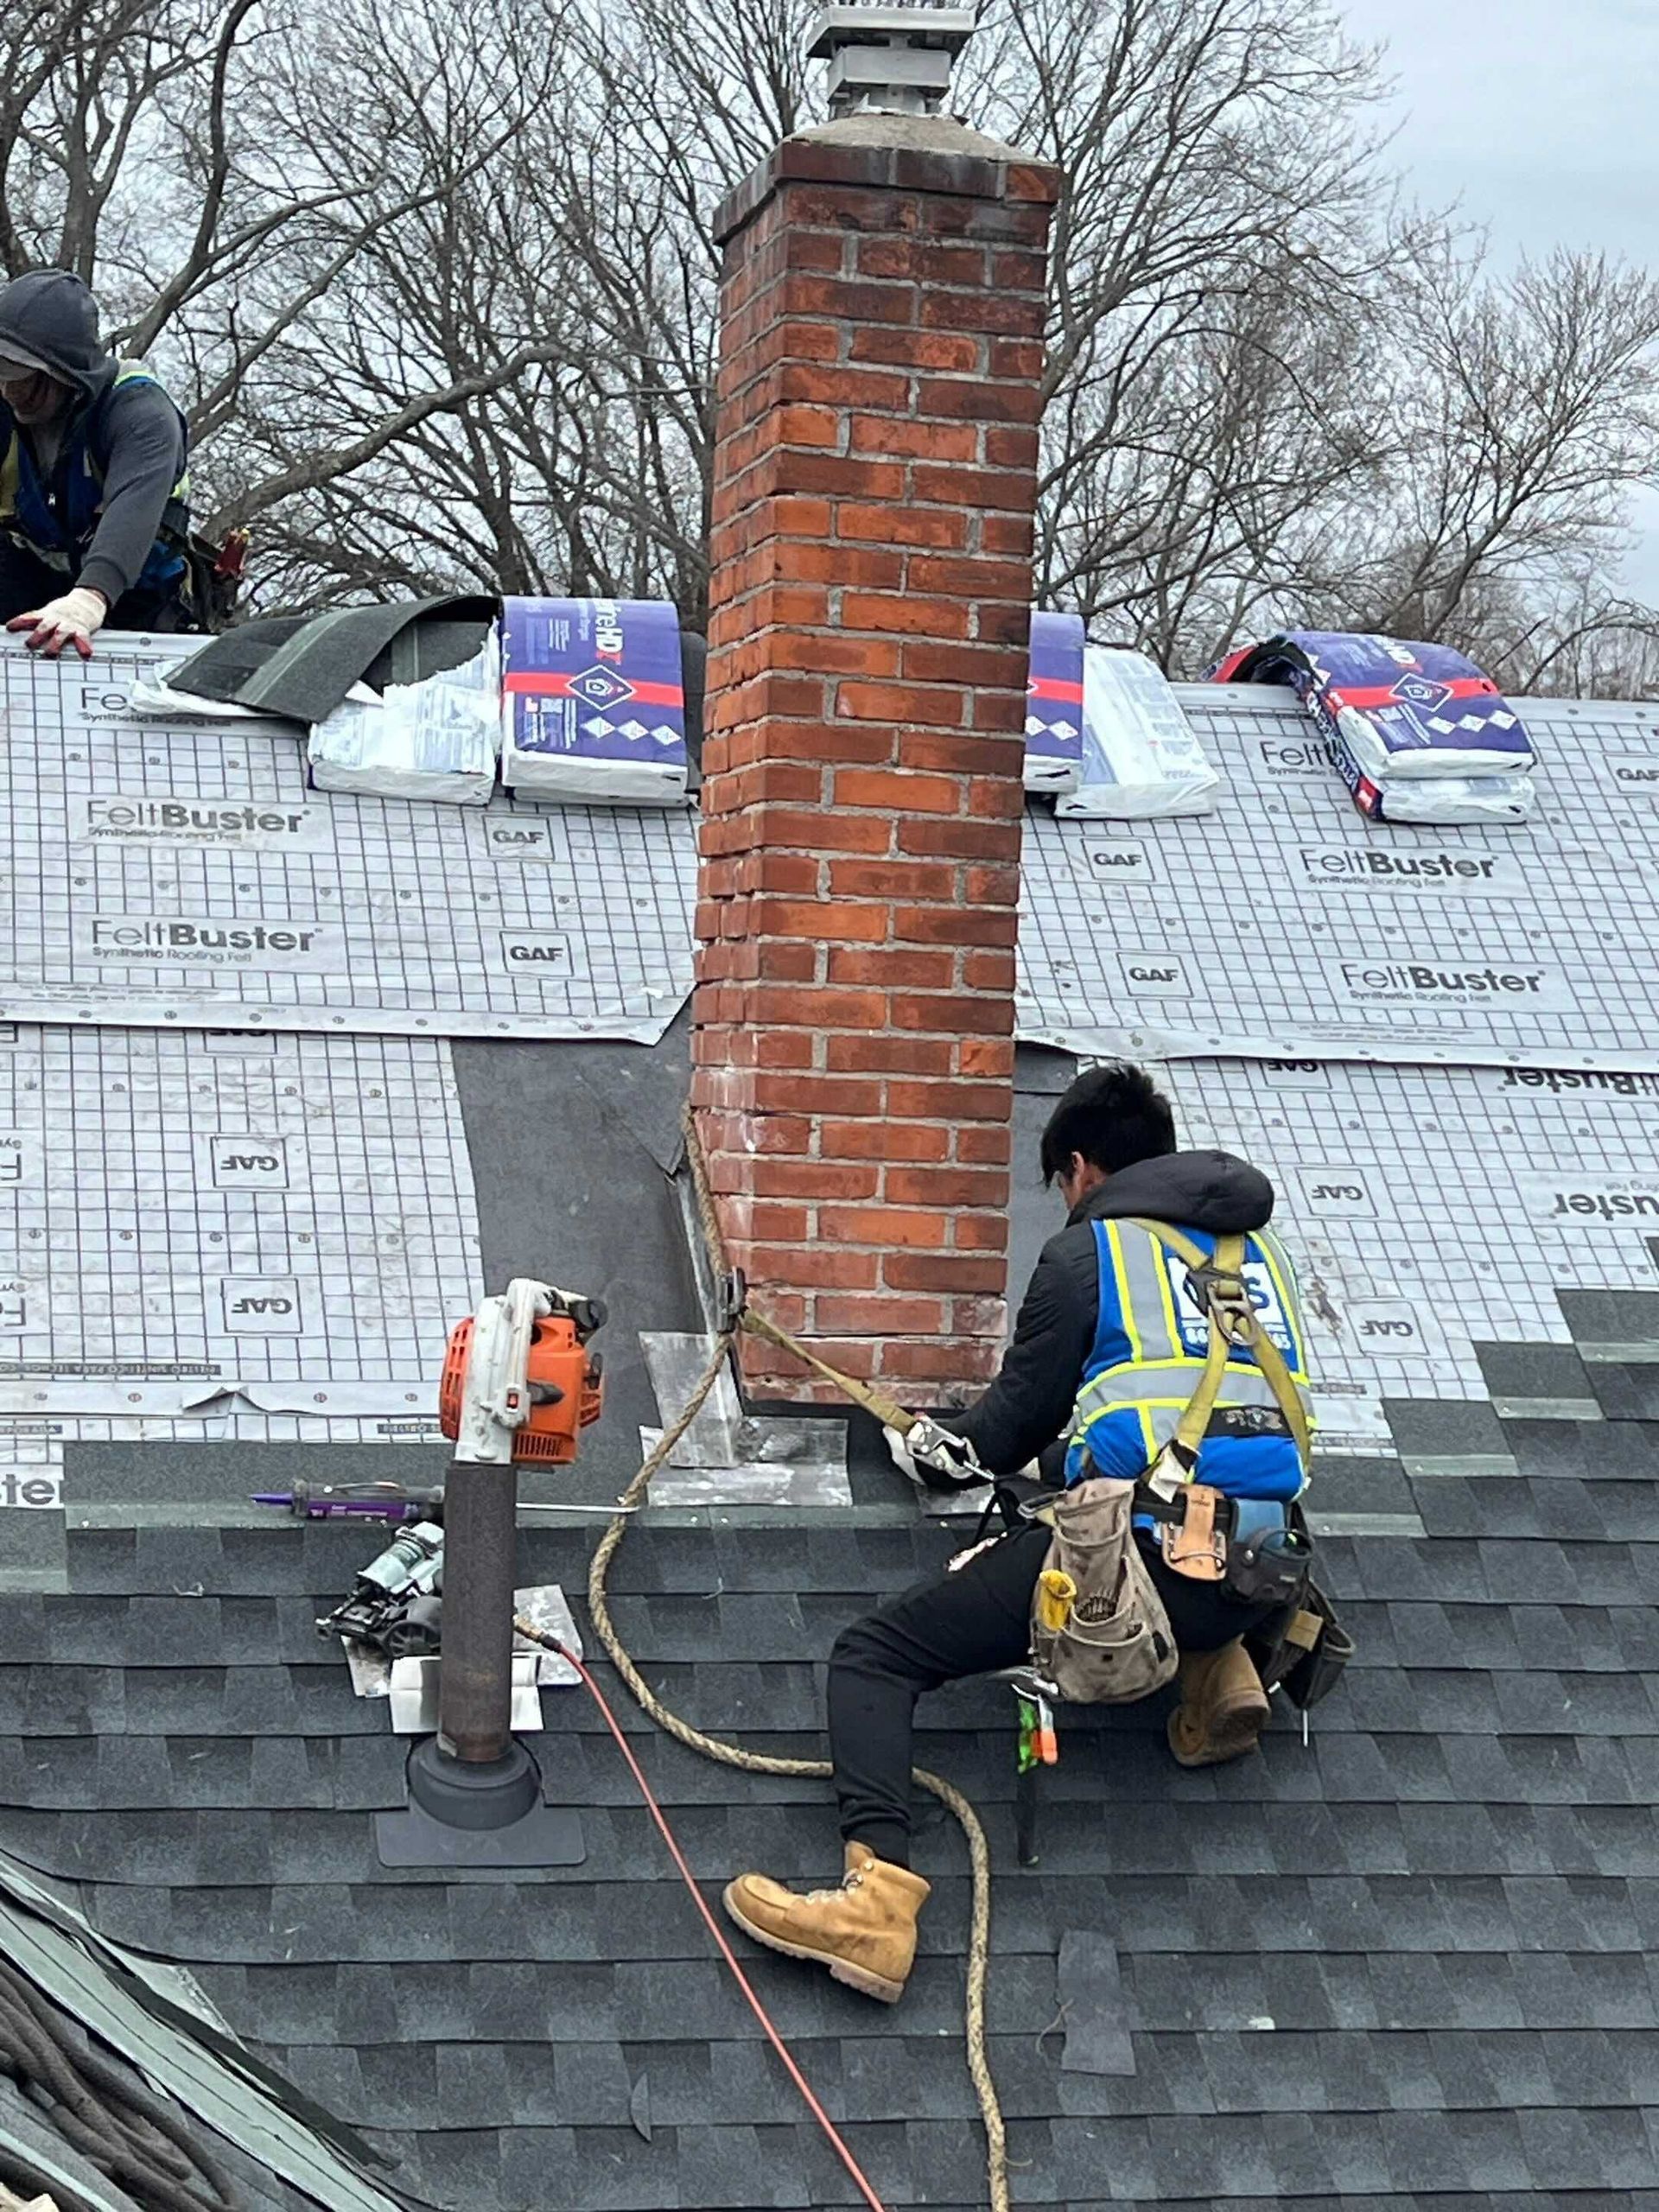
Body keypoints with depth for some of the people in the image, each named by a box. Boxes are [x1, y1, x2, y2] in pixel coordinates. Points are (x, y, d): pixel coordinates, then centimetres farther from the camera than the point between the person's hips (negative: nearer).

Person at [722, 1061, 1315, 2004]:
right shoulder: (1259, 1247, 21)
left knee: (873, 1657, 0)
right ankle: (1220, 1670, 13)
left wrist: (932, 1451, 32)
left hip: (1134, 1554, -6)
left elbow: (1017, 1420, 10)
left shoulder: (1088, 1253, 5)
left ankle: (882, 1894, -24)